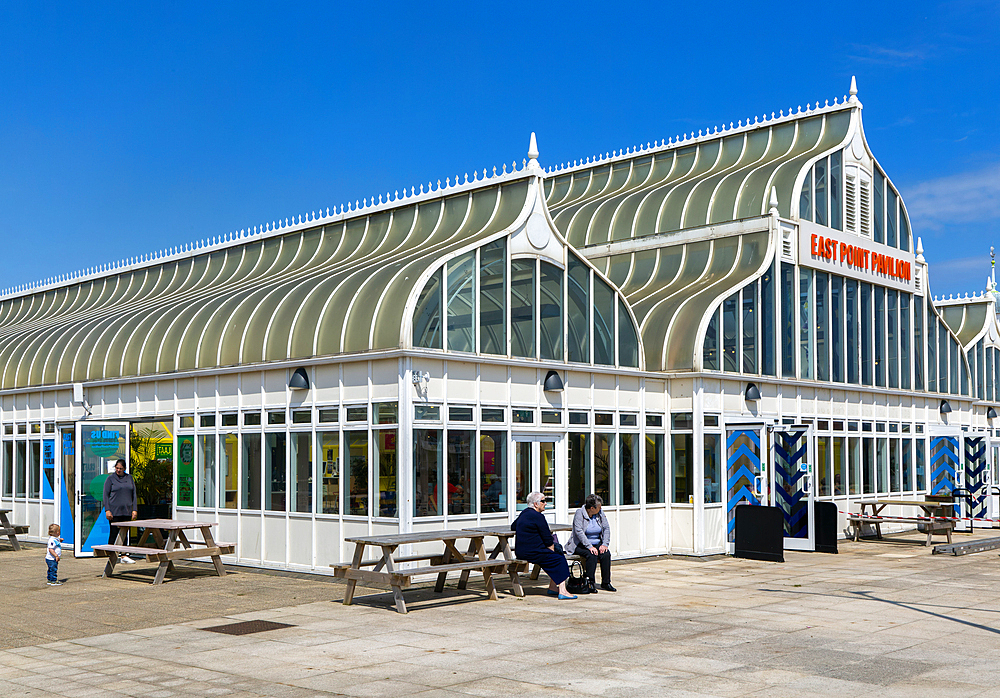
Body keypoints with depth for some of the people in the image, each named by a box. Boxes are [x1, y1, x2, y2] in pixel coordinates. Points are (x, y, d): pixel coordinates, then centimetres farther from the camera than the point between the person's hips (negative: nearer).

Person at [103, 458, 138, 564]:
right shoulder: (110, 478, 1)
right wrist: (107, 510, -9)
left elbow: (133, 494, 14)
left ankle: (124, 556, 10)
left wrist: (134, 509, 7)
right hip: (114, 511, -3)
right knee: (114, 533, -2)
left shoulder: (129, 478, 11)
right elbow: (106, 495, -1)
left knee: (125, 534, 5)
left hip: (127, 511, 4)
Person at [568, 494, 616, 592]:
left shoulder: (600, 514, 5)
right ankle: (590, 582, -27)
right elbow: (578, 531, -22)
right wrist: (589, 547, -29)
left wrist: (604, 544, -12)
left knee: (606, 554, -23)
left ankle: (606, 583, -17)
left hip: (597, 543, 5)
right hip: (580, 545, -5)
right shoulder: (579, 513, -13)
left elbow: (606, 529, 5)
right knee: (592, 554, -33)